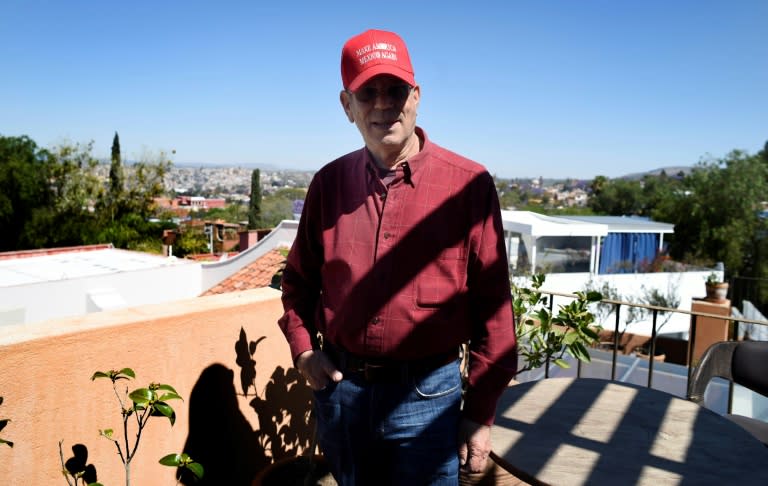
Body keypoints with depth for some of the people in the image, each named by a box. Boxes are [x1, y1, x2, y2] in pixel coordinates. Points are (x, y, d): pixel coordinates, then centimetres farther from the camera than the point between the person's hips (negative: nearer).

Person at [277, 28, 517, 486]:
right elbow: (300, 278, 13)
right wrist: (303, 348, -2)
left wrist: (480, 412, -7)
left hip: (425, 395, -3)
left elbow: (492, 304, -9)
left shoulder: (468, 183, -10)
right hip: (338, 386, 4)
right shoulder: (329, 182, 1)